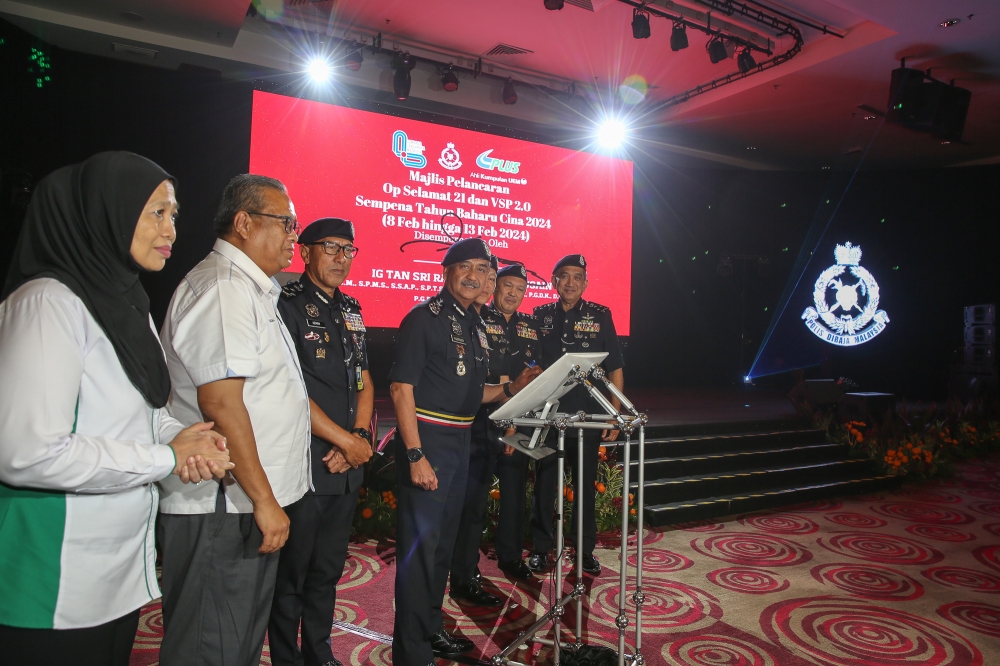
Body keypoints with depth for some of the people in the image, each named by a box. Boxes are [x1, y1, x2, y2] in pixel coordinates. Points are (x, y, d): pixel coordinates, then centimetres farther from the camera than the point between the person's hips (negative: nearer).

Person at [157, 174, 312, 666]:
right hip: (221, 510, -10)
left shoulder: (250, 289, 18)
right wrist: (264, 498, -21)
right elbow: (220, 401, -24)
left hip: (248, 505, 10)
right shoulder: (221, 287, -16)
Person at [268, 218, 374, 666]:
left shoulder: (350, 310, 13)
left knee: (328, 570, 19)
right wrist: (347, 441, -11)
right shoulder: (288, 305, -9)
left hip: (346, 467, 7)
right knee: (291, 574, 8)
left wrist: (361, 436, -1)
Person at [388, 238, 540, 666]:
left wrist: (511, 388, 3)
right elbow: (401, 388, -16)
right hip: (426, 440, -8)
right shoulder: (425, 318, -11)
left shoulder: (475, 325, 13)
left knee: (443, 542, 19)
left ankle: (431, 630, 36)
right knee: (420, 546, -2)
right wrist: (415, 455, -22)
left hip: (460, 442, 8)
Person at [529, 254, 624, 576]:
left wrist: (615, 415, -3)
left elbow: (615, 369, 2)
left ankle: (586, 550, 26)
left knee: (586, 485, 10)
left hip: (587, 417, 0)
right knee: (544, 484, 8)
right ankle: (540, 549, 22)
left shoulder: (600, 316, 1)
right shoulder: (540, 316, 4)